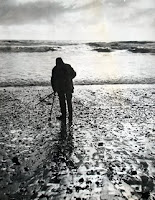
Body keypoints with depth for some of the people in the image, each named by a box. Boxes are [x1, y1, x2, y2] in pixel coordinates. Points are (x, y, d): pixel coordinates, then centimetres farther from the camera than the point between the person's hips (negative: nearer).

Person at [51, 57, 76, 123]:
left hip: (60, 88, -2)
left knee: (62, 102, 10)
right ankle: (70, 117, 18)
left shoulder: (55, 69, -4)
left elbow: (53, 80, -4)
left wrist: (54, 89, 6)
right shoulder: (68, 66, 1)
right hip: (69, 87, 2)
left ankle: (63, 116, 16)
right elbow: (74, 74, 12)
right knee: (69, 102, 13)